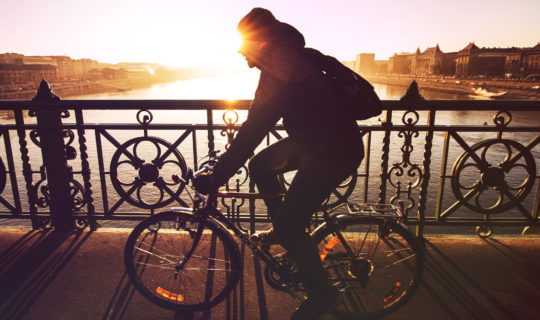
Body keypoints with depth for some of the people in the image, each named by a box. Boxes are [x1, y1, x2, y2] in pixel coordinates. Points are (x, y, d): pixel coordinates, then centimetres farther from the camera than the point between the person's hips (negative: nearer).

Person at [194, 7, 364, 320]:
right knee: (260, 165, 15)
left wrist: (216, 177, -21)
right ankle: (283, 229, 29)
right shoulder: (289, 57, 9)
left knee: (290, 224, -6)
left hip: (334, 152, -10)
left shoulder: (279, 72, -23)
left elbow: (253, 131, -26)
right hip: (314, 138, 10)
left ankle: (323, 293, 15)